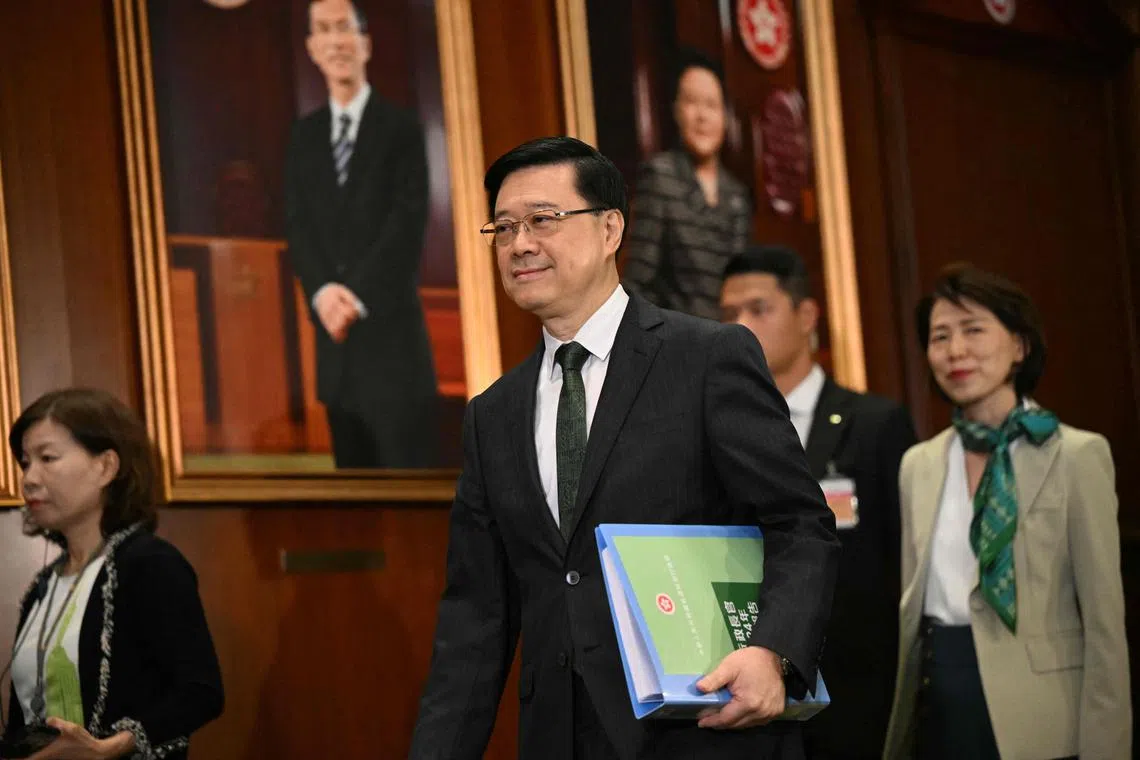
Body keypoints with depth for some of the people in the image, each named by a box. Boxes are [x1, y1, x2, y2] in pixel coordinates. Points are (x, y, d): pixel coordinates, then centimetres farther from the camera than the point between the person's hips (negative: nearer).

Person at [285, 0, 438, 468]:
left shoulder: (400, 129, 1)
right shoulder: (304, 137, 14)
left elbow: (409, 221, -8)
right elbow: (297, 225, 7)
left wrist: (359, 294, -16)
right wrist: (323, 291, -11)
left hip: (391, 327, -5)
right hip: (334, 330, 5)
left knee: (407, 467, -7)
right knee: (352, 470, 8)